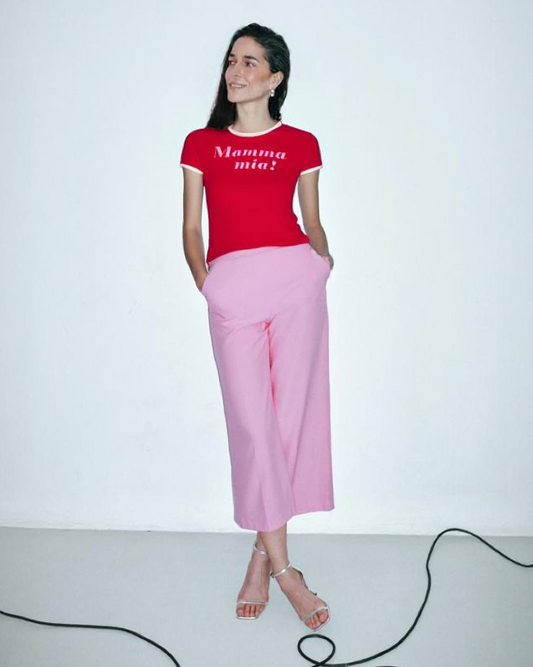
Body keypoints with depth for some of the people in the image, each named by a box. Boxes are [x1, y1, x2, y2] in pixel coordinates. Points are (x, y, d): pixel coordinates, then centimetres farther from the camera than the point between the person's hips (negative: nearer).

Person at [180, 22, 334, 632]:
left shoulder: (301, 145, 13)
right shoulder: (201, 144, 14)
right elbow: (191, 228, 13)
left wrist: (322, 258, -1)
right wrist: (203, 278, -3)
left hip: (295, 278, 1)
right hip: (231, 287, 0)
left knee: (290, 413, 0)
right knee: (252, 421, -6)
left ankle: (260, 558, 13)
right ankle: (283, 568, 4)